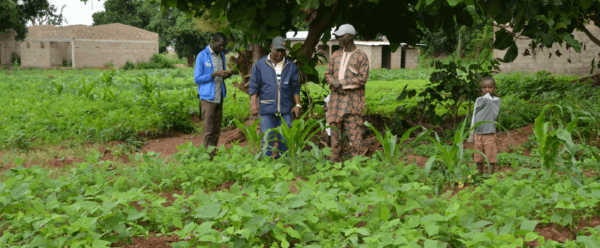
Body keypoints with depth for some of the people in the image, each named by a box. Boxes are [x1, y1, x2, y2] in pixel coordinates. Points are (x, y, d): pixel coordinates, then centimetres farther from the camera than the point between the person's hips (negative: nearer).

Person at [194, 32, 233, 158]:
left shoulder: (221, 55, 13)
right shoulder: (202, 56, -7)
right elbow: (197, 79, -8)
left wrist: (226, 75, -2)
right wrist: (215, 74, -18)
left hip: (219, 97, 6)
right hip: (208, 97, -6)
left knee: (216, 130, 7)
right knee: (208, 130, -6)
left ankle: (214, 155, 13)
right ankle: (208, 157, -2)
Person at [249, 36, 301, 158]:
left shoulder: (291, 66, 10)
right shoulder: (260, 65, 4)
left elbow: (295, 87, 14)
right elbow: (254, 86, 4)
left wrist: (297, 105, 6)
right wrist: (253, 103, -7)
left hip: (285, 111, 2)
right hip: (267, 111, -2)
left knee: (284, 141, 4)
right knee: (267, 141, -3)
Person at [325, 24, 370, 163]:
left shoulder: (361, 56, -2)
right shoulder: (335, 55, 14)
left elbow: (363, 78, -9)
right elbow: (328, 74, 16)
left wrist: (342, 82, -13)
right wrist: (334, 84, -6)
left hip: (352, 101, -5)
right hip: (336, 99, 6)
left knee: (354, 132, -7)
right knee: (335, 131, 9)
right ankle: (335, 160, 19)